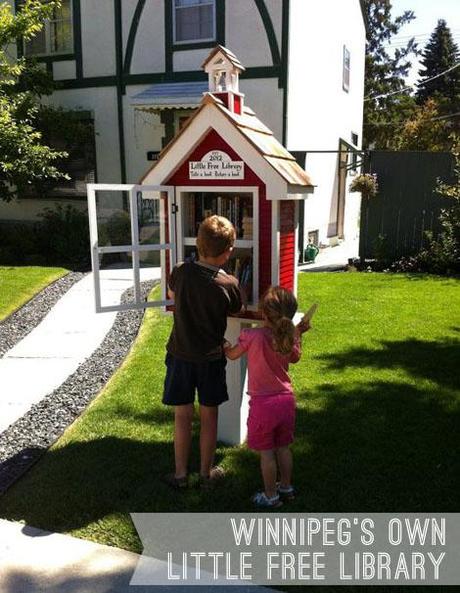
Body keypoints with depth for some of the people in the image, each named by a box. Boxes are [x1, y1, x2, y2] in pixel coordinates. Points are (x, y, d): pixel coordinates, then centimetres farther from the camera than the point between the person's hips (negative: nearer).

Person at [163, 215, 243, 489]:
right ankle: (206, 472, 27)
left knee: (182, 417, 12)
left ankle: (181, 474, 23)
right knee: (209, 416, 14)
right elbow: (237, 312, 3)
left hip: (180, 355, 1)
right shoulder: (229, 284, -17)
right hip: (211, 358, -1)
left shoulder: (181, 272, -12)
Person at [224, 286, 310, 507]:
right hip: (286, 398, 5)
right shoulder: (289, 337, -6)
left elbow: (232, 355, -2)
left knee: (266, 452, 9)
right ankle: (286, 487, 35)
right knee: (283, 447, 20)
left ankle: (271, 496, 21)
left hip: (263, 403, -5)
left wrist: (224, 345, 19)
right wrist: (297, 334, 19)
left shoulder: (252, 336, -20)